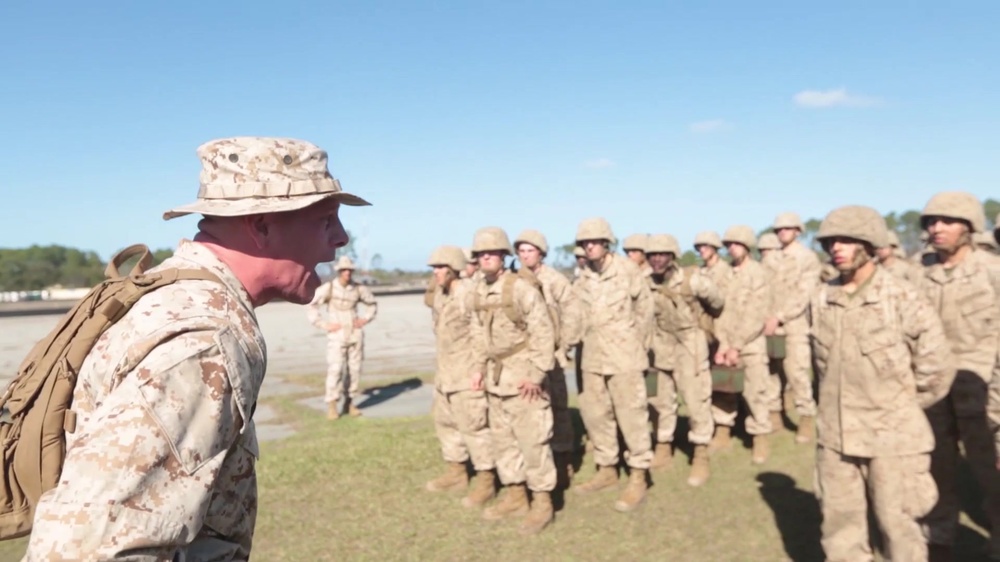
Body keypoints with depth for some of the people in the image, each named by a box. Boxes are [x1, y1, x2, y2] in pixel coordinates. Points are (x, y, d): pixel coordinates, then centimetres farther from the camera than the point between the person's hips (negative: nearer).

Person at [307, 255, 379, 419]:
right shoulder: (328, 287, -7)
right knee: (335, 369, -11)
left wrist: (365, 319, 5)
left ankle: (350, 402, 17)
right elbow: (311, 305, -7)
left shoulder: (358, 288, 3)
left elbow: (372, 304, 18)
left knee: (355, 369, 4)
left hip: (355, 334, 4)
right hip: (337, 335, -3)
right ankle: (332, 406, -4)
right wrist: (324, 325, -9)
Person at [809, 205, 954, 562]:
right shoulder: (821, 300, 1)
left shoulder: (900, 298, -12)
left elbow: (937, 368, -6)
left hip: (891, 436, -4)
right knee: (839, 522, 15)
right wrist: (835, 406, 13)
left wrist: (900, 409, 2)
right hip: (834, 436, 4)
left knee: (897, 525, 8)